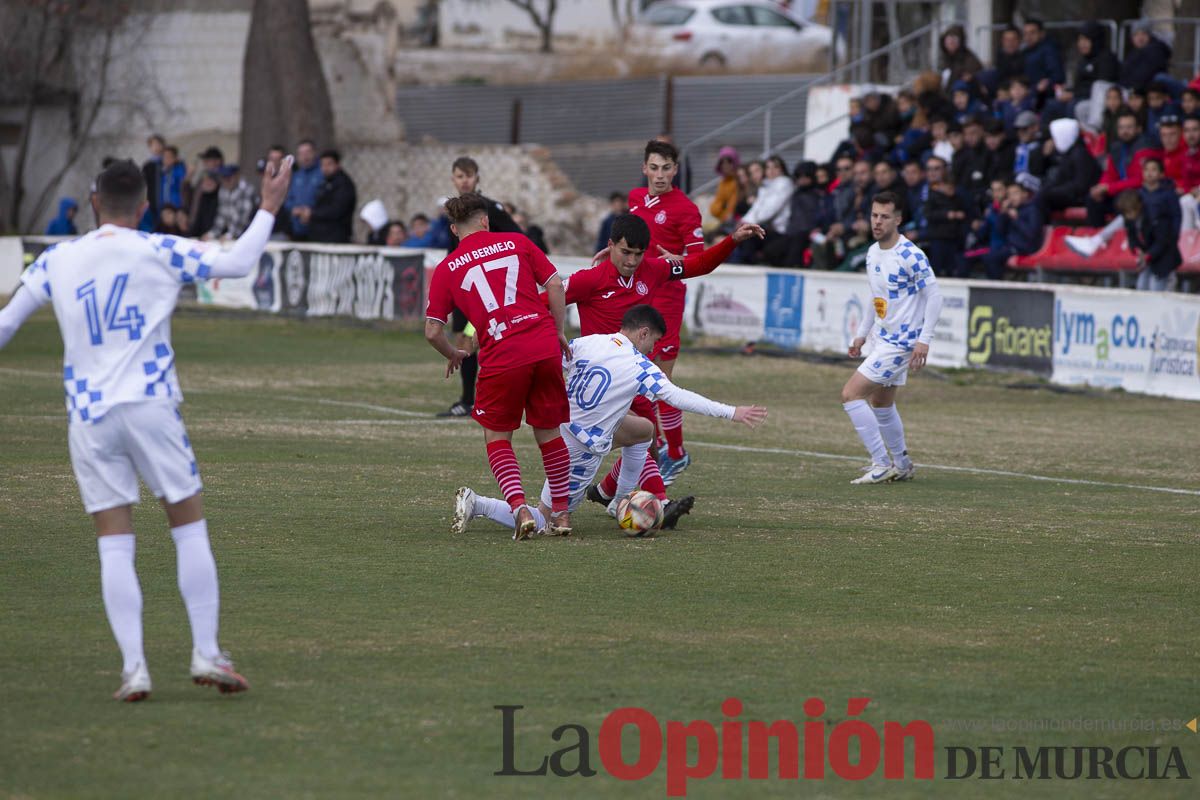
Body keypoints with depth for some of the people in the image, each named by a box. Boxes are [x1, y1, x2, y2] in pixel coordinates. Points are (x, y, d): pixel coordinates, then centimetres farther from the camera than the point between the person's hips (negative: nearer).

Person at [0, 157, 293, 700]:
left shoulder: (55, 261, 7)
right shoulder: (160, 252, -1)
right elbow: (238, 263, 4)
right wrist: (269, 208, 17)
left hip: (87, 417, 2)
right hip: (149, 405, -2)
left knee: (114, 547, 2)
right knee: (190, 528, 7)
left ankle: (133, 668, -5)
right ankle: (206, 653, 2)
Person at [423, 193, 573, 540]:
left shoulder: (447, 269, 10)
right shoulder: (516, 242, 13)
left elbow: (432, 332, 8)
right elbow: (555, 284, 6)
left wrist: (453, 355, 28)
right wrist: (559, 333, 16)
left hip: (501, 356, -2)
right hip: (545, 347, 2)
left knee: (497, 436, 13)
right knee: (549, 431, 17)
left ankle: (520, 508, -7)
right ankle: (561, 513, 21)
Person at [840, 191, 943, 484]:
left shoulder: (910, 255, -18)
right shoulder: (872, 253, 8)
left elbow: (934, 295, -18)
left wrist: (924, 340, -24)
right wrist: (862, 334, 21)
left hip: (900, 342, -9)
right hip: (881, 337, 9)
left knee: (851, 394, -15)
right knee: (881, 404, 19)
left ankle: (882, 465, -11)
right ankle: (902, 465, 35)